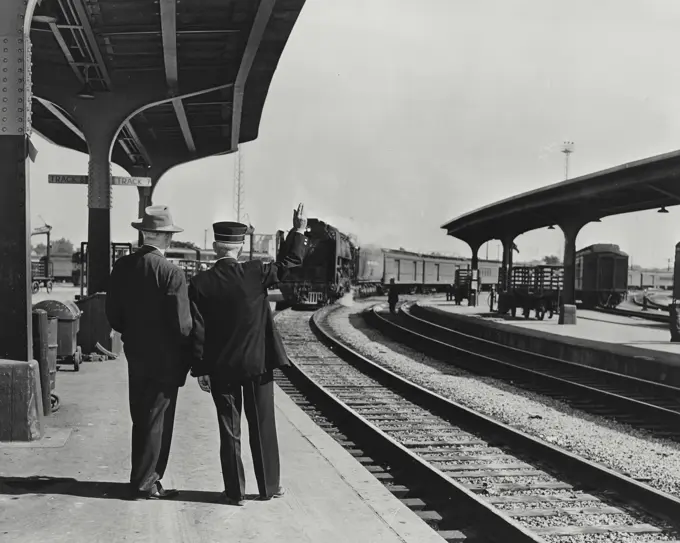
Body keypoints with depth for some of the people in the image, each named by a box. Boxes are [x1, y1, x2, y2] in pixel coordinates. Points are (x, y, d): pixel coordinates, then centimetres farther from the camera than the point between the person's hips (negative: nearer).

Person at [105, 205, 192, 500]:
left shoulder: (122, 266, -1)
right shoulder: (171, 273, -19)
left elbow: (113, 313, 5)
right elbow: (182, 323, -18)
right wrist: (189, 353, -2)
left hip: (135, 356, 6)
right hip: (164, 358, -6)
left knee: (141, 420, 17)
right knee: (157, 421, 6)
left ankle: (143, 476, 27)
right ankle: (145, 482, 14)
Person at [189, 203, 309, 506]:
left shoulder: (200, 284, -8)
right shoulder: (255, 273, -9)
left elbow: (197, 331, -7)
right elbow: (289, 262, 6)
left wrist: (200, 370, -1)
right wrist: (299, 231, 18)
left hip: (221, 368, 0)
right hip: (258, 364, 0)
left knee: (229, 431, 9)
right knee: (263, 427, 12)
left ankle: (235, 492, 15)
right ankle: (270, 486, 23)